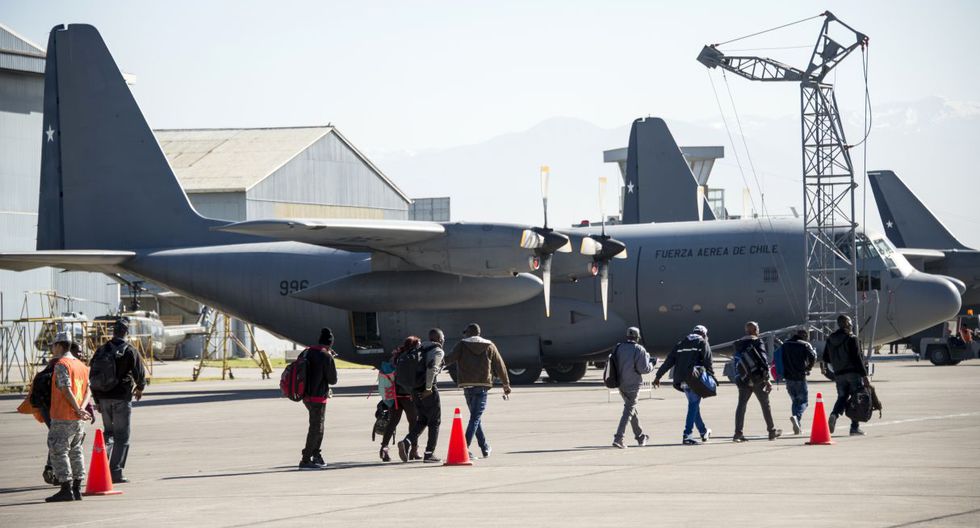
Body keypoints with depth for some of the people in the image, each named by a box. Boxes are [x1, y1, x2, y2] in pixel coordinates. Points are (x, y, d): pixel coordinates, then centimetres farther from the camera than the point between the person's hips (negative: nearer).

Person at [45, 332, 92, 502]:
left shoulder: (61, 365, -11)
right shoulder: (81, 365, 14)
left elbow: (66, 390, -20)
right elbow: (87, 390, 9)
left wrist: (78, 409, -15)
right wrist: (82, 408, -3)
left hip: (62, 418, -8)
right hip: (78, 418, 8)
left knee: (58, 451, -4)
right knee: (75, 451, 14)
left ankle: (66, 490, -9)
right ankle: (76, 489, 14)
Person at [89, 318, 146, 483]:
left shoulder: (101, 351, 6)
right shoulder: (129, 351, -9)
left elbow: (93, 378, 9)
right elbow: (140, 373, -7)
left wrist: (97, 401, 16)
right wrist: (140, 388, 16)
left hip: (104, 398, 4)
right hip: (122, 398, -4)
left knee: (109, 431, 22)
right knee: (122, 436, 2)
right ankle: (116, 472, 0)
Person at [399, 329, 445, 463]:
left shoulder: (421, 349, 16)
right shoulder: (438, 351, -6)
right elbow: (432, 368, -22)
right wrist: (428, 388, -18)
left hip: (415, 390, 7)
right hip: (429, 391, -7)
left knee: (422, 419, 18)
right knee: (434, 421, 6)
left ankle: (407, 441, -4)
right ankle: (429, 453, 5)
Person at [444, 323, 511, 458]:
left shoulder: (462, 345, 4)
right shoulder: (489, 346, 9)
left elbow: (450, 359, -9)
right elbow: (500, 366, 12)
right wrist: (506, 385, 20)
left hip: (467, 385, 1)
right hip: (483, 385, -1)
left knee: (476, 416, 15)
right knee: (476, 417, -3)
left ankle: (485, 447, 20)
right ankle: (464, 447, -17)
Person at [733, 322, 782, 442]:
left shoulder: (738, 345, 10)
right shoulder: (758, 342, -7)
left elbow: (736, 363, 12)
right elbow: (764, 361, -12)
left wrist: (737, 378, 17)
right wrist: (767, 379, -11)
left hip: (743, 380, 4)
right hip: (758, 379, -4)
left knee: (741, 405, 3)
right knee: (765, 404, 8)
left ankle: (738, 433, -6)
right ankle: (772, 431, 16)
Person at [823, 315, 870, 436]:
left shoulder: (830, 339, 8)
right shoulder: (851, 338, -11)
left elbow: (826, 359, 13)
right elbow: (857, 358, -15)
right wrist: (864, 376, -13)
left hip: (839, 374, 5)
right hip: (854, 372, -5)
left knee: (842, 397, 11)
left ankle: (834, 415, -18)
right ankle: (855, 427, 0)